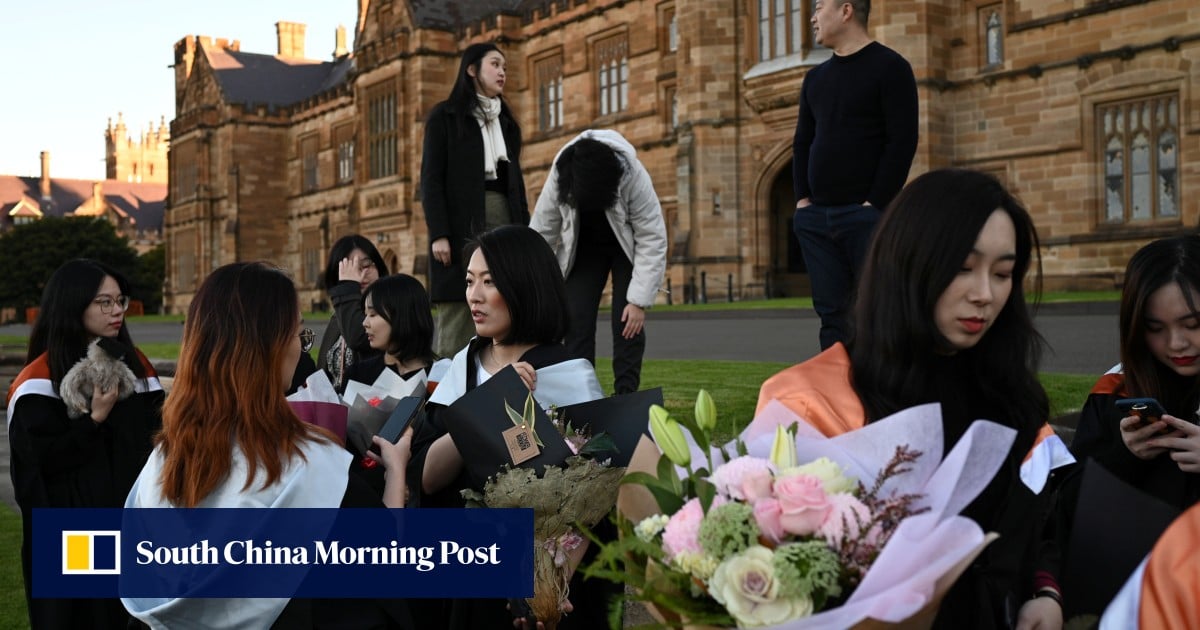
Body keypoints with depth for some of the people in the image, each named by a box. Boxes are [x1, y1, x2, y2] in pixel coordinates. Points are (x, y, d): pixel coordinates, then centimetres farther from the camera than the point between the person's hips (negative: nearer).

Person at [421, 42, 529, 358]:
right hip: (462, 223, -5)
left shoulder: (505, 121, 20)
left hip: (505, 217, 5)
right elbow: (431, 178, -4)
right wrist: (438, 234, -15)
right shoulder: (444, 116, 3)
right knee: (458, 316, -8)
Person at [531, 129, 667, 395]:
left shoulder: (634, 178, -34)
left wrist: (639, 301, -29)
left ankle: (626, 395, -7)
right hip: (583, 248, 2)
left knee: (627, 320, -13)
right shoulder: (557, 181, -28)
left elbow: (652, 240, -28)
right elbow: (540, 236, -19)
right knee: (576, 318, -9)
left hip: (628, 246, -2)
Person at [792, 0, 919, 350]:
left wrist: (875, 204, -16)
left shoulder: (889, 67, -3)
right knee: (831, 312, 5)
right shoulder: (816, 77, 17)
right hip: (817, 216, 6)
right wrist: (802, 198, 6)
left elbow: (903, 141, -10)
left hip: (866, 214, -6)